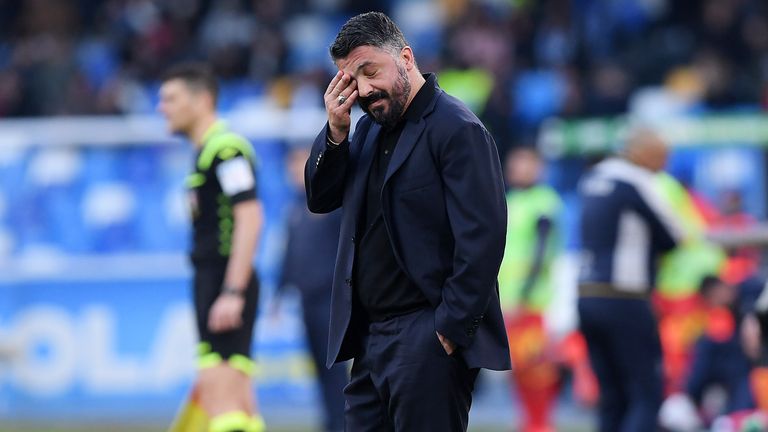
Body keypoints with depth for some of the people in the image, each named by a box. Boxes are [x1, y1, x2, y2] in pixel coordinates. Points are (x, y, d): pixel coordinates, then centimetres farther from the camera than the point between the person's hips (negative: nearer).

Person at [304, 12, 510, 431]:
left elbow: (481, 238, -17)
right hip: (370, 334, 8)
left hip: (425, 337, -8)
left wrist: (452, 329, -17)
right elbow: (320, 199, 14)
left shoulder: (456, 129, -11)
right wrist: (335, 132, -2)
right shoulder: (370, 127, 14)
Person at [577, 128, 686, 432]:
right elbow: (674, 237, -3)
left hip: (587, 299, 8)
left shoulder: (592, 179, 13)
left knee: (613, 398, 10)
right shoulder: (637, 184, -11)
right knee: (647, 395, -4)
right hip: (624, 301, -8)